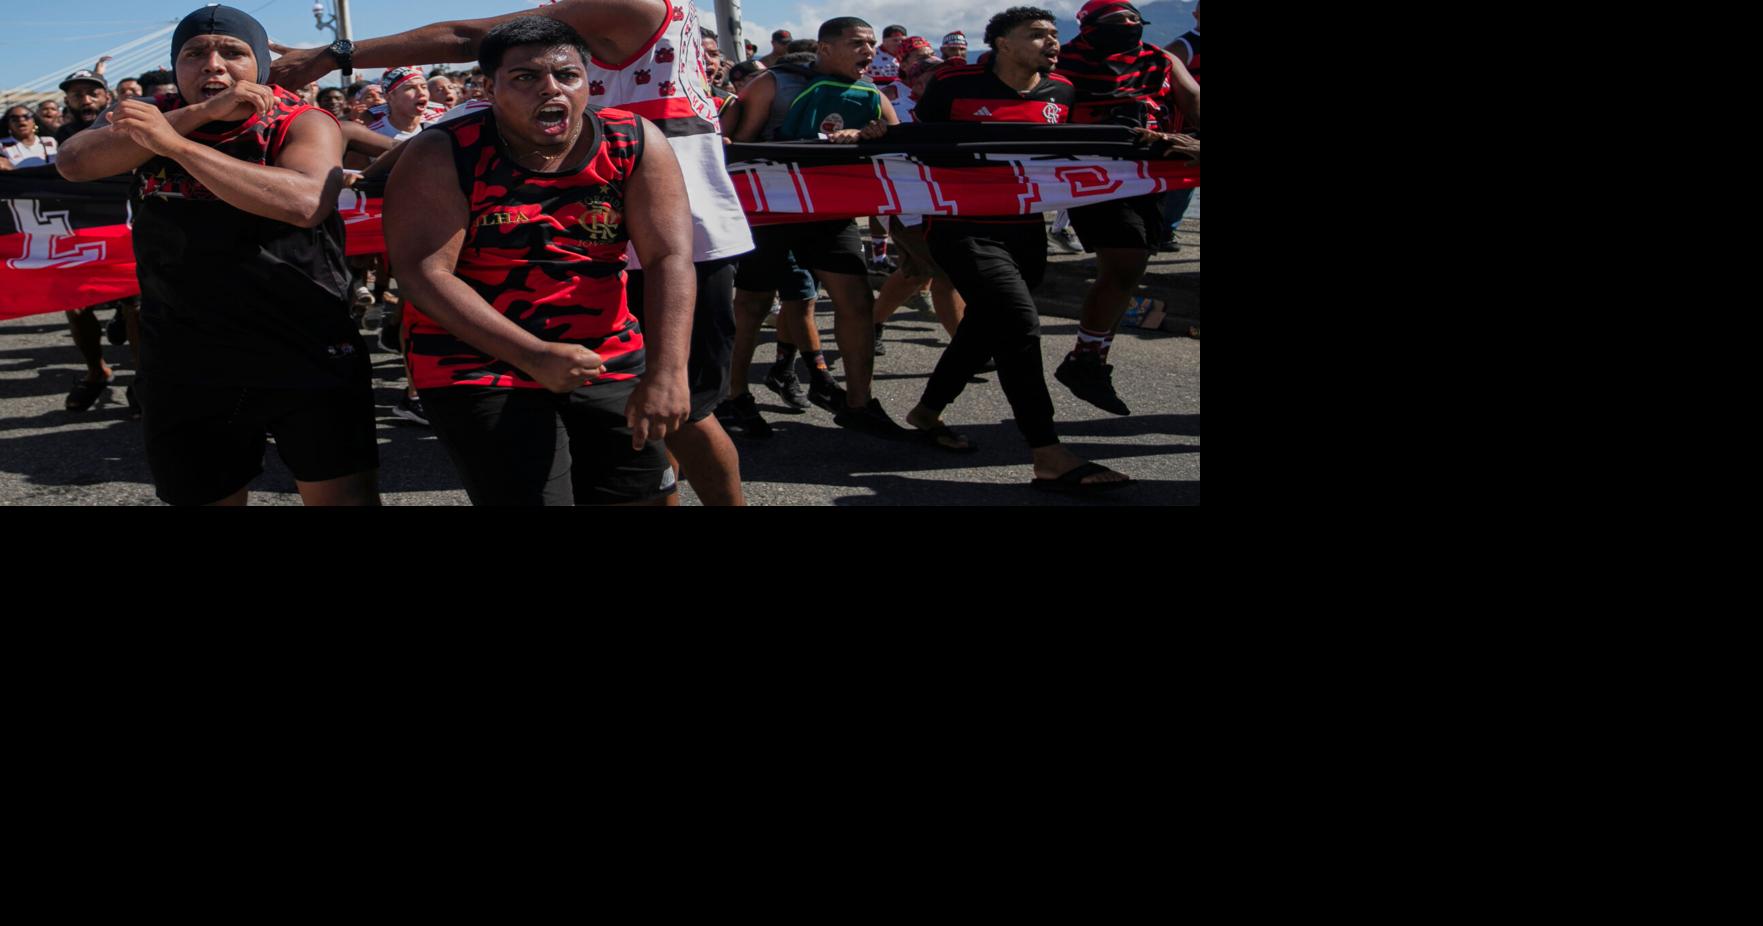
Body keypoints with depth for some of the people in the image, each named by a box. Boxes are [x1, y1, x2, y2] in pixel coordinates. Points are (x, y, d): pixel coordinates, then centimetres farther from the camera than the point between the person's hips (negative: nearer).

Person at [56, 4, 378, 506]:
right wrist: (202, 112, -20)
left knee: (346, 495, -6)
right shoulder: (149, 120, 5)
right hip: (185, 368, 4)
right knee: (204, 496, 16)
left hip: (307, 356, -3)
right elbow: (75, 161, -14)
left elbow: (306, 203, -27)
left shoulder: (303, 123, -6)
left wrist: (177, 143, -24)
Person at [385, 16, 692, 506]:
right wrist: (534, 355, -27)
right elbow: (425, 276, -18)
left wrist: (666, 371, -26)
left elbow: (669, 259, -12)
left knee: (645, 493, 10)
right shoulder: (440, 159, -11)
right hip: (480, 368, -3)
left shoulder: (636, 144, -5)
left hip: (609, 361, 4)